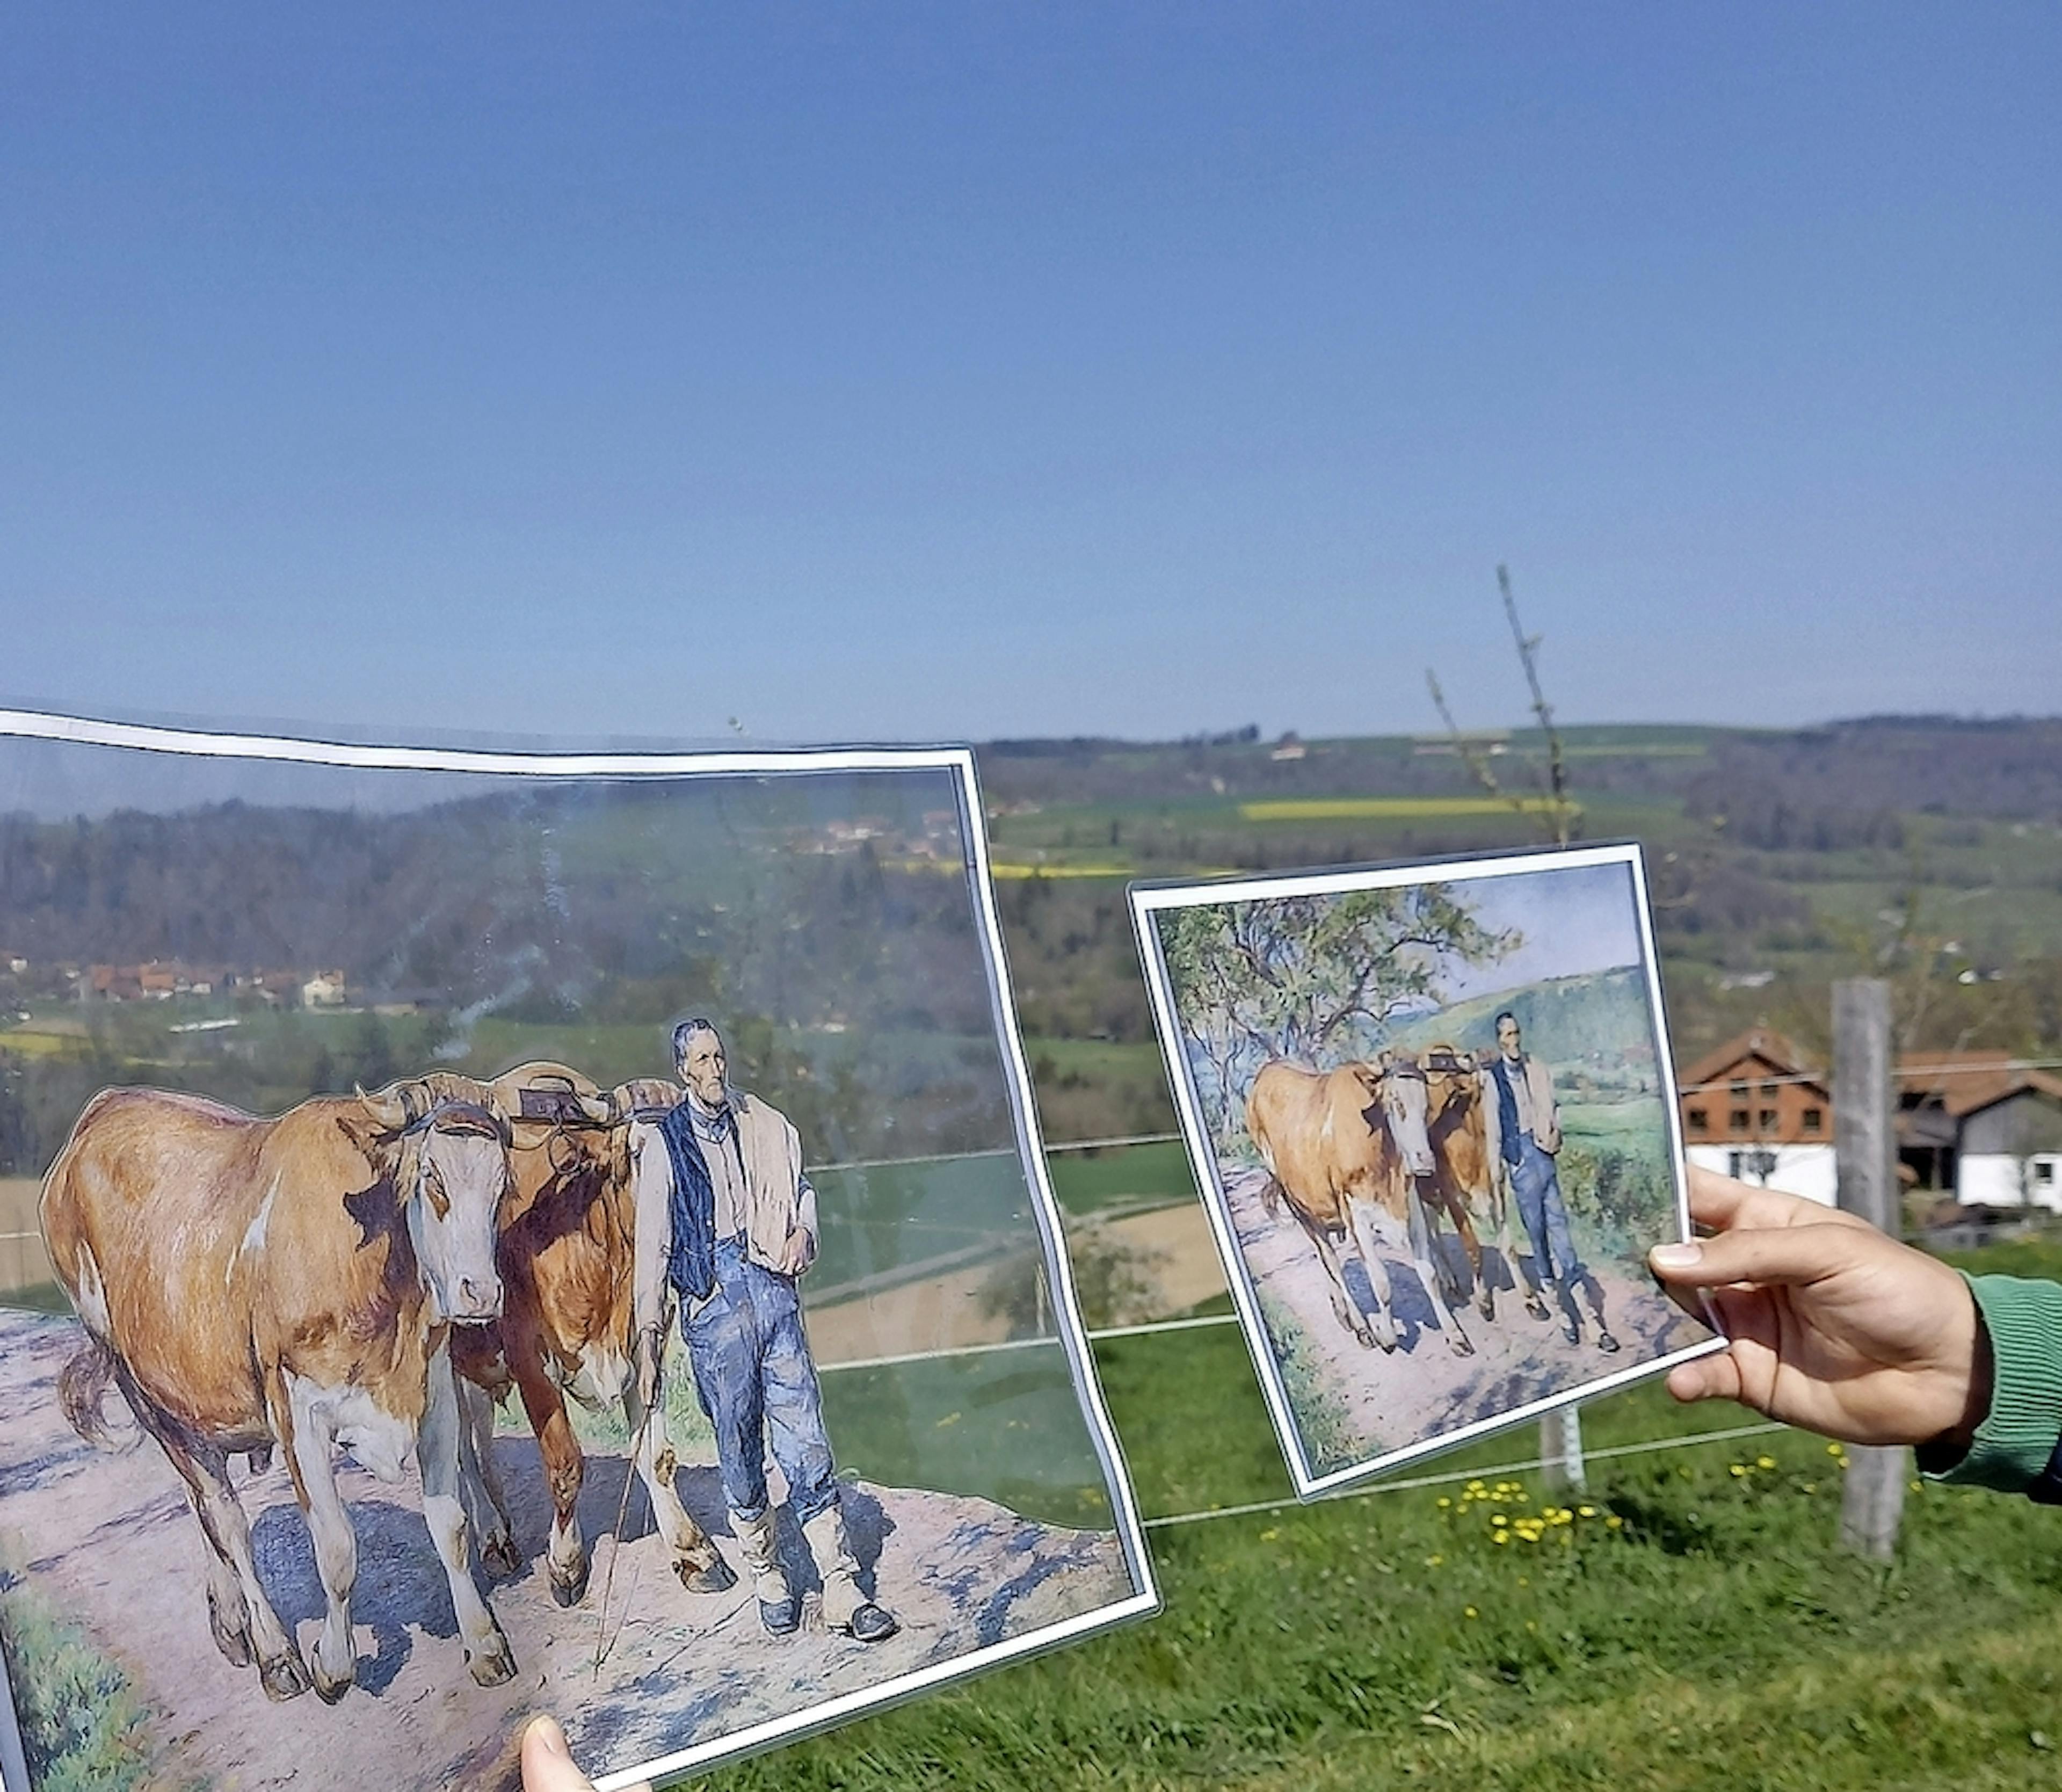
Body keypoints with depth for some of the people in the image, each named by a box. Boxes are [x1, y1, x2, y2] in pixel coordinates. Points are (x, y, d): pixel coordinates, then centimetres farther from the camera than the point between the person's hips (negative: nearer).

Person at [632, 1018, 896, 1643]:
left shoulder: (766, 1124, 9)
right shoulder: (664, 1144, 1)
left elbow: (801, 1189, 24)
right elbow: (652, 1248, 1)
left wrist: (802, 1231, 2)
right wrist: (649, 1339, -4)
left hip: (774, 1290, 2)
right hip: (713, 1306, -2)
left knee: (806, 1442, -2)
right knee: (739, 1451, 6)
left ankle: (842, 1591, 1)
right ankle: (768, 1578, 23)